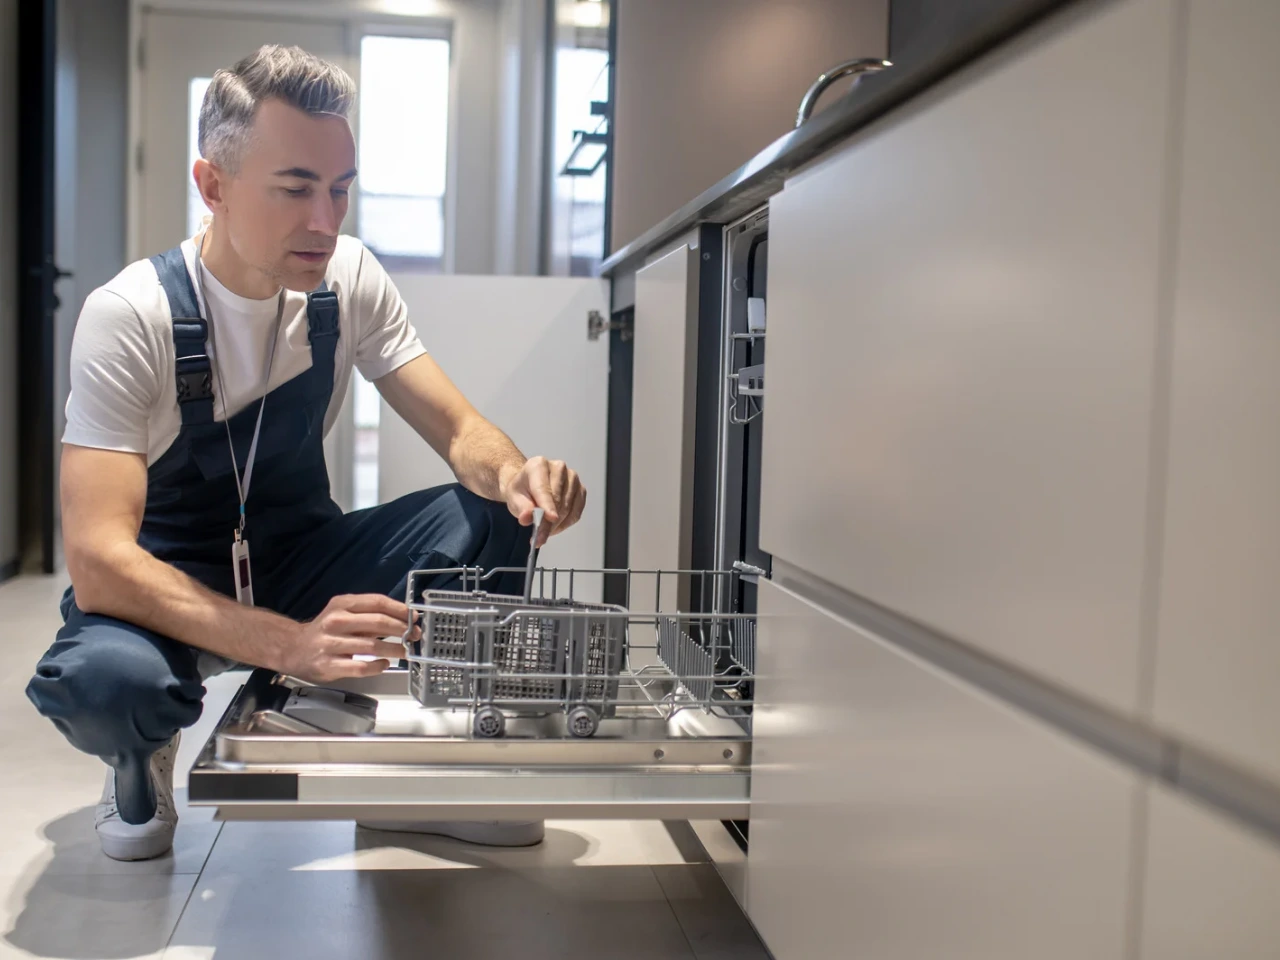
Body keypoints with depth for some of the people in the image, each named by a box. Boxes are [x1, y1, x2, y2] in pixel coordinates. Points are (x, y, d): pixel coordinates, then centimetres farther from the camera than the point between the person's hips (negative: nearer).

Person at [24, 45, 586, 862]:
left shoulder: (350, 279, -9)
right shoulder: (132, 315, -24)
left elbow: (460, 430, -9)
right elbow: (98, 561, -31)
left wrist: (515, 475, -35)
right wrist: (290, 645, -46)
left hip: (299, 562, 4)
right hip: (166, 585, -4)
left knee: (499, 509, -20)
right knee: (101, 679, -39)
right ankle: (142, 761, 0)